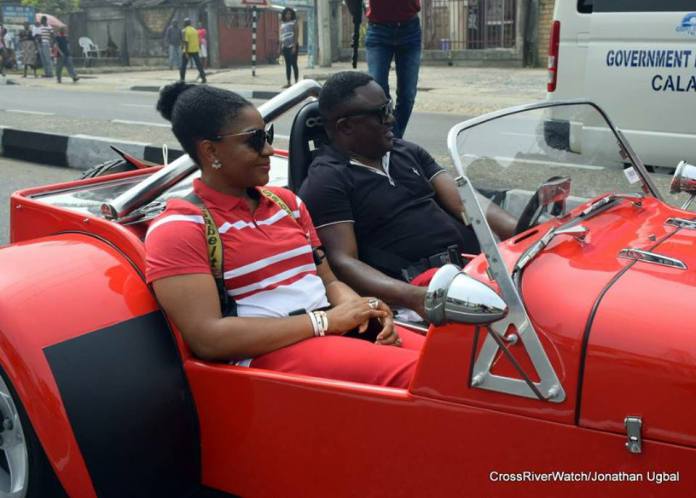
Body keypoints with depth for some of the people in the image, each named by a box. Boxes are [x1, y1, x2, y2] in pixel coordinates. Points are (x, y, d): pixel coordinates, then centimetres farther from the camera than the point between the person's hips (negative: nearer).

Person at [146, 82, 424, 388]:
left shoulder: (286, 201, 18)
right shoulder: (179, 227, -4)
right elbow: (208, 338, -13)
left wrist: (359, 309, -5)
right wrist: (325, 320, -15)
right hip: (266, 352, -7)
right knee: (417, 375, -30)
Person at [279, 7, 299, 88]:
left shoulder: (294, 22, 1)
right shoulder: (282, 24, 13)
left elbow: (296, 35, -5)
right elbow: (280, 35, 15)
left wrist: (294, 46, -13)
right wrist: (281, 45, 4)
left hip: (292, 45, -5)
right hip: (285, 46, 5)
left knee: (294, 64, -5)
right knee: (287, 65, 6)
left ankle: (296, 82, -3)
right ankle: (288, 82, 9)